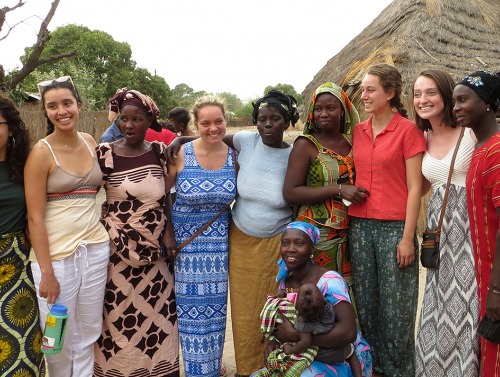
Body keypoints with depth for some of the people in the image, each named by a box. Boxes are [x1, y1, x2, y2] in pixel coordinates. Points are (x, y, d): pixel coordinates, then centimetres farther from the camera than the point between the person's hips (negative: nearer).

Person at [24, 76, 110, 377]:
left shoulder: (90, 142, 5)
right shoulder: (41, 152, -9)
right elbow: (35, 217, -11)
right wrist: (46, 272, -13)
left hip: (96, 248, 5)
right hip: (56, 254, -4)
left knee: (89, 335, 16)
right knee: (61, 339, 10)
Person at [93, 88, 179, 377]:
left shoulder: (159, 152, 3)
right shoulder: (105, 154, -6)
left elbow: (166, 197, 9)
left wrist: (169, 233, 2)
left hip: (157, 251, 3)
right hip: (119, 253, -2)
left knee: (158, 315, 11)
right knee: (121, 316, 4)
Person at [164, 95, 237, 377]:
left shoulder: (234, 156, -5)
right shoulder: (181, 154, -11)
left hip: (220, 241, 2)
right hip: (186, 239, -2)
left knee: (215, 304, 14)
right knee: (192, 304, 9)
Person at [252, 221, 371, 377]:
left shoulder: (329, 281, -21)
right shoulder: (285, 282, 0)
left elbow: (348, 332, -33)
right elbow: (285, 323, 13)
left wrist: (295, 335, -27)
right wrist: (275, 341, -10)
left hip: (343, 361, -6)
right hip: (310, 358, 6)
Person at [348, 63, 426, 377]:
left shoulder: (408, 130, -6)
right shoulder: (358, 131, 9)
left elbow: (415, 187, -8)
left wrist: (408, 237, -11)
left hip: (395, 227, -5)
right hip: (360, 225, 5)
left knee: (396, 307, 5)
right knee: (366, 303, 14)